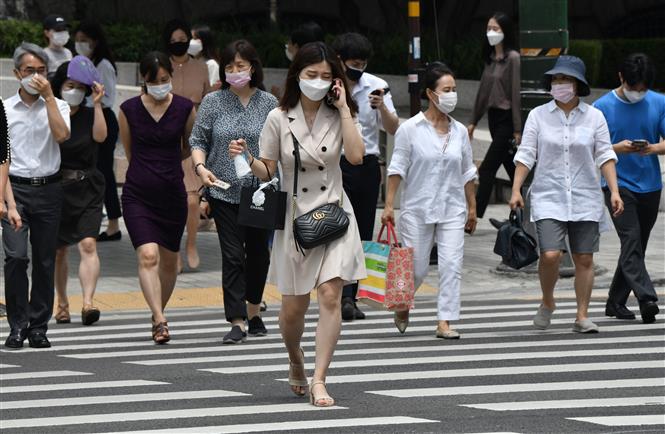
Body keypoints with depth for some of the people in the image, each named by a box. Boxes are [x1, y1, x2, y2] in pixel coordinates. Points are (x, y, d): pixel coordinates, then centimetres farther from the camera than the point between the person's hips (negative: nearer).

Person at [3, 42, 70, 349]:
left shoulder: (57, 106, 7)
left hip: (48, 188, 2)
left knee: (45, 260, 4)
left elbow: (61, 135, -13)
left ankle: (38, 327, 12)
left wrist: (48, 96, -10)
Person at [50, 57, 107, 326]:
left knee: (88, 245, -16)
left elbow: (100, 136, -15)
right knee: (59, 251, 9)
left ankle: (88, 303, -23)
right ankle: (62, 303, 25)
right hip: (57, 188, 0)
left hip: (87, 189, 0)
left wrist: (97, 104, -17)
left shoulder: (89, 114, 4)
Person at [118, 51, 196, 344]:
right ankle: (160, 321, -23)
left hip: (172, 191, 2)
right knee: (147, 255, -18)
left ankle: (158, 313, 33)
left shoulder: (185, 108, -1)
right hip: (138, 195, -2)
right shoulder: (129, 110, -2)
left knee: (169, 260, 12)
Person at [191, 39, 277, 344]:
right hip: (224, 191, -1)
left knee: (258, 252, 12)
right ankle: (237, 322, -10)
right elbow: (198, 140, 5)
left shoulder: (268, 103, 4)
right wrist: (201, 167, -12)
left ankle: (253, 310, 31)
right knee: (232, 255, -8)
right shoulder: (213, 102, 3)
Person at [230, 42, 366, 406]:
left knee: (330, 297, -15)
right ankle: (295, 360, 37)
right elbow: (267, 170, 1)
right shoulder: (279, 119, -2)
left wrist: (343, 108, -14)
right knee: (293, 308, 5)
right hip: (294, 217, 0)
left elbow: (355, 156, -15)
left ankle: (318, 381, -12)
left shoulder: (339, 115, 1)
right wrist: (246, 159, -19)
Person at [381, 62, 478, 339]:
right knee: (416, 269, 3)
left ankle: (444, 322, -5)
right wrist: (389, 205, -9)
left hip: (452, 210, 3)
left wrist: (472, 207, 14)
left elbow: (467, 173, 14)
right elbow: (397, 168, -4)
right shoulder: (411, 129, -5)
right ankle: (402, 307, 33)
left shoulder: (459, 132, 7)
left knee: (451, 265, -8)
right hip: (417, 209, -3)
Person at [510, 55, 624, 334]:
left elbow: (605, 155, 4)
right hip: (548, 198, -1)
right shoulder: (538, 115, 2)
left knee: (584, 259, 1)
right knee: (550, 255, -15)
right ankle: (547, 303, 11)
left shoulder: (593, 117, 3)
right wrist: (516, 190, -6)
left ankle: (582, 317, 10)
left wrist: (614, 191, -5)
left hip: (585, 200, 1)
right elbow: (526, 154, 2)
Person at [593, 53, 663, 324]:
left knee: (635, 246, 10)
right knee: (631, 241, -18)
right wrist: (617, 148, -21)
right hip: (618, 185, -4)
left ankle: (616, 302, 22)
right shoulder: (602, 107, -4)